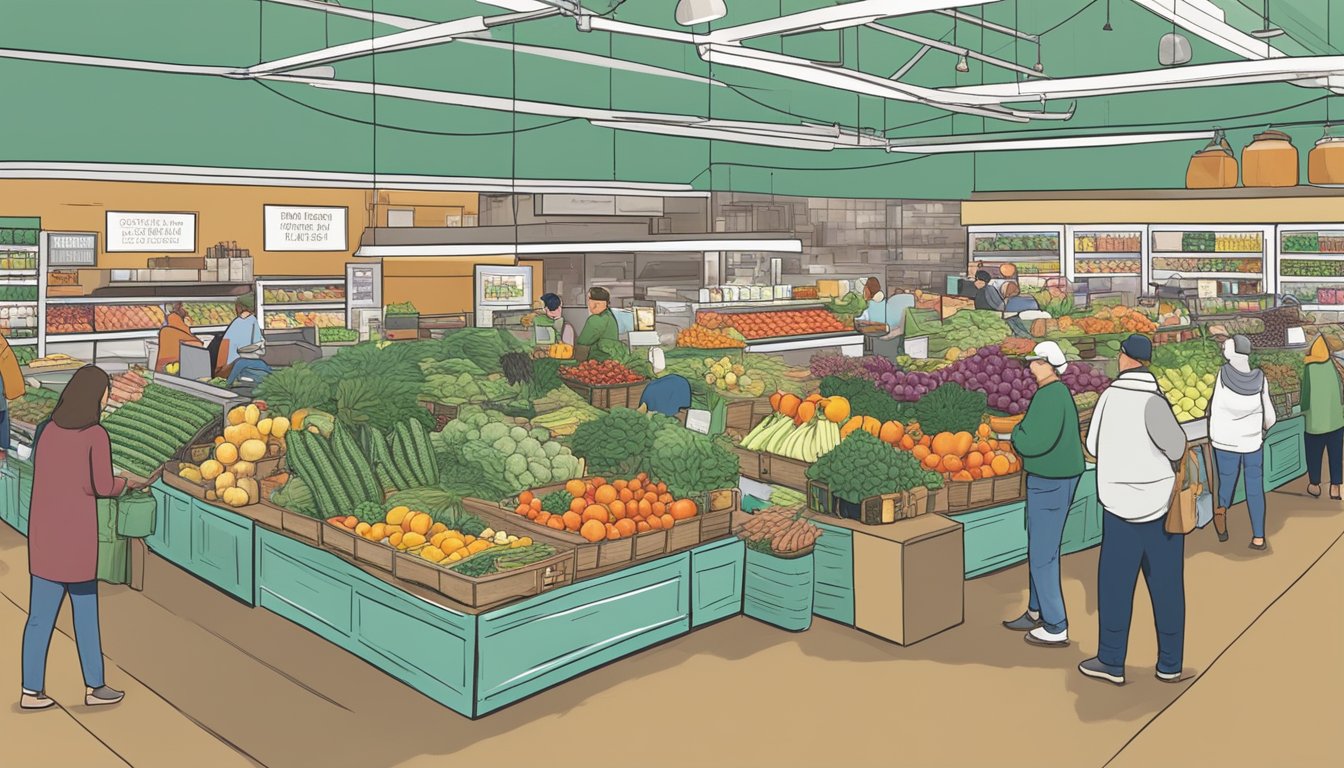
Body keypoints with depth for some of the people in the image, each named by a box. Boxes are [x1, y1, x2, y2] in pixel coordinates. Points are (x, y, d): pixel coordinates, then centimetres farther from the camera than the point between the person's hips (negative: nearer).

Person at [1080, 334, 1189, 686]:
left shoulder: (1108, 396, -6)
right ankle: (1170, 664, 18)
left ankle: (1111, 661, 15)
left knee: (1114, 582, 10)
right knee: (1167, 584, 10)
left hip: (1121, 504, 1)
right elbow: (1176, 446, -23)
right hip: (1163, 504, -1)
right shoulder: (1153, 400, -15)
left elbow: (1093, 447, 3)